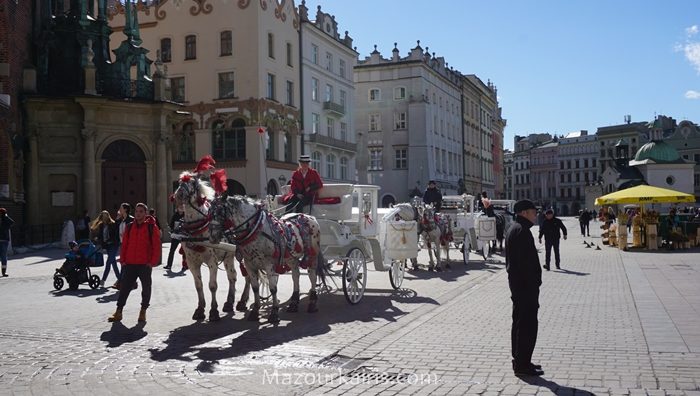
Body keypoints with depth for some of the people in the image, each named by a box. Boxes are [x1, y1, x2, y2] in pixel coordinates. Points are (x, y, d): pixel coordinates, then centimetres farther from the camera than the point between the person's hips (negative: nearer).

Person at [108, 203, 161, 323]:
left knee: (146, 288, 6)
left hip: (145, 264, -3)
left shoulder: (152, 227, -3)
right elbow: (124, 244, 10)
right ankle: (118, 312, 10)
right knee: (125, 287, 5)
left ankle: (143, 312, 18)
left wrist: (153, 262, -11)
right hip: (129, 264, 3)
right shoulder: (129, 227, 9)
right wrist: (123, 260, 3)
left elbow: (157, 245, -6)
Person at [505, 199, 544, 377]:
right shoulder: (522, 231, -17)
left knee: (519, 322, 16)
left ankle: (519, 361, 25)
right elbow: (526, 262, -23)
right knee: (528, 324, -6)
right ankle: (522, 365, -1)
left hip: (516, 282, 11)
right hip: (525, 284, -11)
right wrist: (533, 286, -21)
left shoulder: (513, 229, 16)